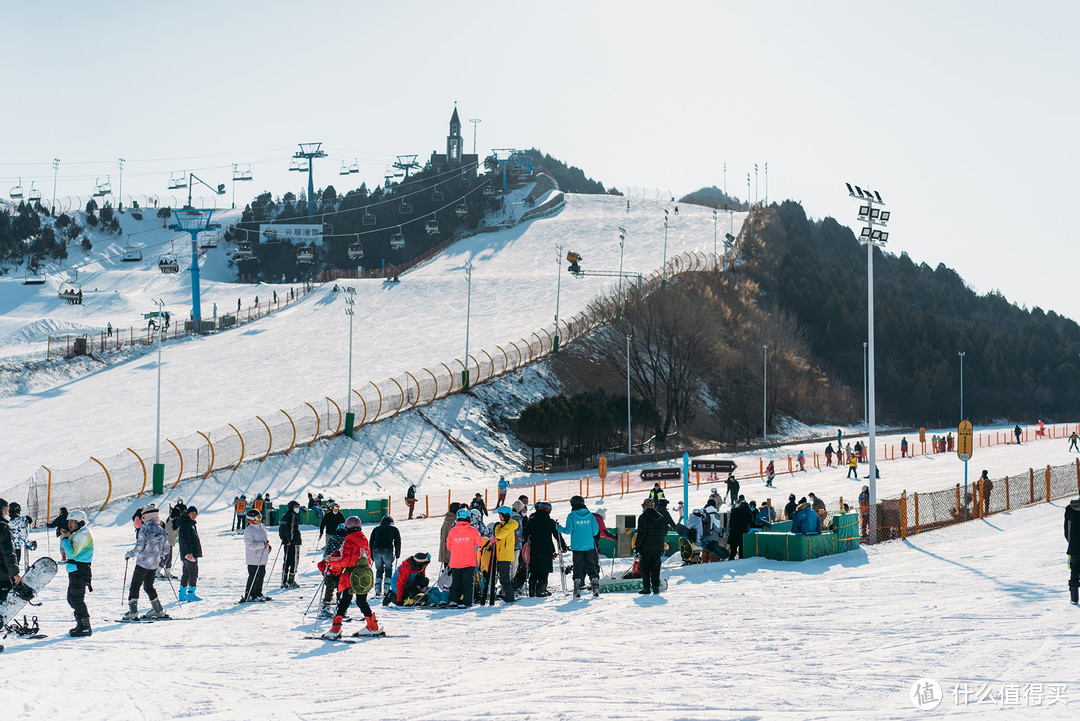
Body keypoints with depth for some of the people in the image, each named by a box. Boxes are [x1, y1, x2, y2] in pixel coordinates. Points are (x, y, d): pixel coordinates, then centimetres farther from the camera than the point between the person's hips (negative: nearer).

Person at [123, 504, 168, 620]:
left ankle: (133, 611, -8)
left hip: (143, 563, -6)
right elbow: (166, 547, 8)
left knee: (135, 586, 1)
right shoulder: (161, 530, 2)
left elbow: (139, 547, -16)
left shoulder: (144, 529, -14)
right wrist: (161, 556, 28)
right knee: (149, 586, 20)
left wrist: (129, 554, 0)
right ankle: (158, 610, 22)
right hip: (154, 564, 6)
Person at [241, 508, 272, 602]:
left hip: (262, 559, 9)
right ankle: (248, 596, 0)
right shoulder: (249, 531, -16)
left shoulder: (262, 527, 12)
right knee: (254, 577, -7)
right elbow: (250, 545, -23)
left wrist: (268, 546, 11)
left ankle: (258, 593, 25)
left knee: (261, 576, 14)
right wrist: (263, 544, -25)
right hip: (254, 560, -9)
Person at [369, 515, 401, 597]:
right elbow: (398, 542, 11)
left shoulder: (376, 529, 23)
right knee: (389, 569, 14)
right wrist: (397, 555, 20)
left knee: (379, 569, 16)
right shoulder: (394, 529, 17)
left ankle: (378, 591, 4)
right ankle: (386, 590, 3)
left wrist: (372, 557, 26)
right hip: (388, 551, -2)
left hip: (376, 550, 2)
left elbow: (371, 542, 21)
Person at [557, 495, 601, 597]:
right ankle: (595, 584, 1)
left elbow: (568, 530, -9)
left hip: (577, 546, -2)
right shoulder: (590, 515, 3)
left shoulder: (571, 516, -6)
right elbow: (596, 530, 3)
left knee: (578, 566, 3)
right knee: (590, 565, 10)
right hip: (589, 546, 2)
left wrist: (558, 527, 7)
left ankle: (577, 589, -3)